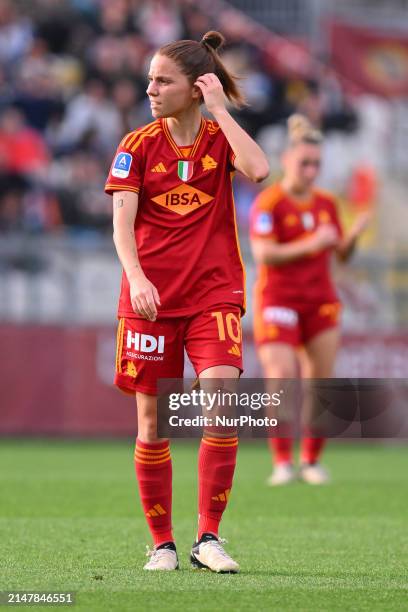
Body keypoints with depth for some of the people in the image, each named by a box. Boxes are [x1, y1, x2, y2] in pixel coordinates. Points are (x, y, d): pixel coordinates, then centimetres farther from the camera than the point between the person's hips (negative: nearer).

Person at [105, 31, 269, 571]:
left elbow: (258, 169, -18)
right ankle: (162, 543, 12)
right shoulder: (137, 146, 3)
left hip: (214, 293, -1)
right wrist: (136, 277, -23)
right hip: (150, 297, 1)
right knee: (151, 423, 1)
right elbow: (122, 221, -6)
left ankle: (208, 538, -11)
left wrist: (220, 109, -12)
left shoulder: (221, 138, 4)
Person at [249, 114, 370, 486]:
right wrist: (309, 245, -26)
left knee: (320, 382, 0)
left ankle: (312, 461, 11)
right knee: (281, 380, -14)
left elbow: (342, 254, 12)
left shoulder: (326, 204, 10)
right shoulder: (269, 203, -9)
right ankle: (283, 463, -7)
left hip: (321, 302, 5)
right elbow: (263, 254, -18)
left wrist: (354, 235, -9)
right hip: (277, 300, -5)